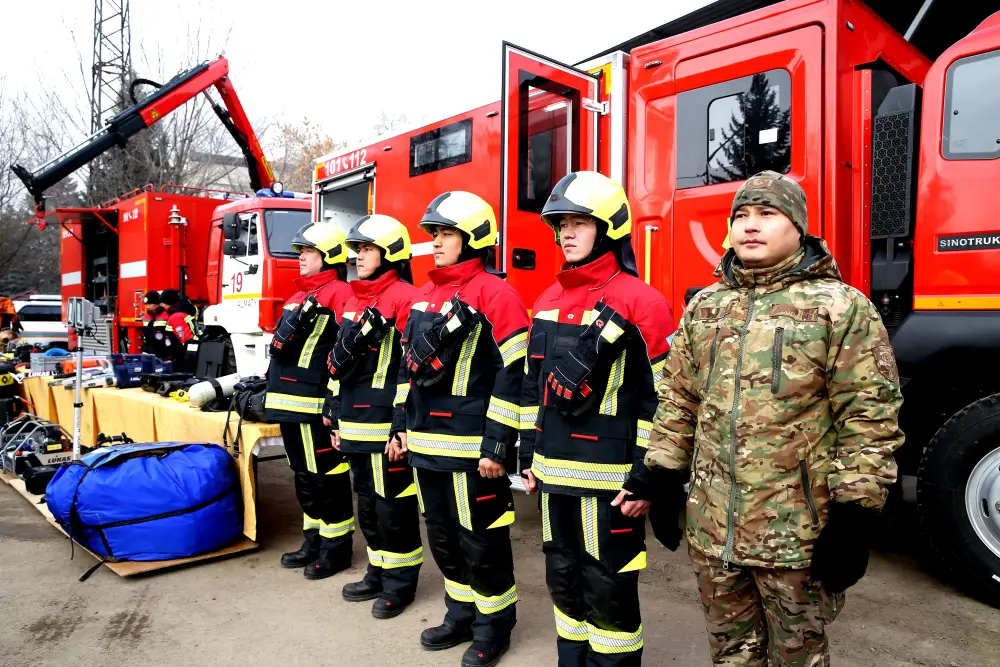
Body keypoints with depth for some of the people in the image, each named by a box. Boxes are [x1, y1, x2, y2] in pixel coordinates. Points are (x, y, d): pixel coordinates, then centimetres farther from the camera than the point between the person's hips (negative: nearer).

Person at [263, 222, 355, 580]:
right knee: (304, 474, 16)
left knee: (326, 475, -1)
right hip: (290, 402, 10)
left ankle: (337, 546, 10)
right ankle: (314, 540, 28)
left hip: (315, 402, -9)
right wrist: (272, 392, 22)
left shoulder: (339, 293, -9)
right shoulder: (298, 296, 20)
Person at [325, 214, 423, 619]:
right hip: (354, 424, 9)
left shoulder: (404, 298, -12)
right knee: (367, 503, 18)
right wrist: (335, 416, 17)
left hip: (385, 424, -8)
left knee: (393, 506, 3)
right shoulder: (353, 299, 15)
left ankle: (400, 582, 19)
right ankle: (378, 573, 33)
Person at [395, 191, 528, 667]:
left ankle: (494, 625, 26)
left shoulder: (495, 295, -12)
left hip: (472, 446, -8)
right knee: (442, 535, 18)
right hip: (427, 443, 8)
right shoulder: (424, 295, 12)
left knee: (481, 540, 6)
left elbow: (513, 375, -16)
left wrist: (497, 446, -18)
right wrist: (401, 426, 15)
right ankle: (461, 615, 36)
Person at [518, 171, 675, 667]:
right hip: (554, 476, 7)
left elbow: (663, 398, -13)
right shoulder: (547, 302, 10)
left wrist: (646, 477, -14)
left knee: (608, 590, 6)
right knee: (564, 581, 19)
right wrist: (529, 455, 13)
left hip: (610, 481, -7)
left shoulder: (639, 302, -11)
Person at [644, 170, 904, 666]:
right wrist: (664, 475, 8)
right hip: (711, 529, 4)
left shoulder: (840, 308, -7)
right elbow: (678, 399, 11)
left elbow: (869, 417, -10)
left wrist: (853, 516, -14)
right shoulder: (703, 306, 8)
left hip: (798, 533, -4)